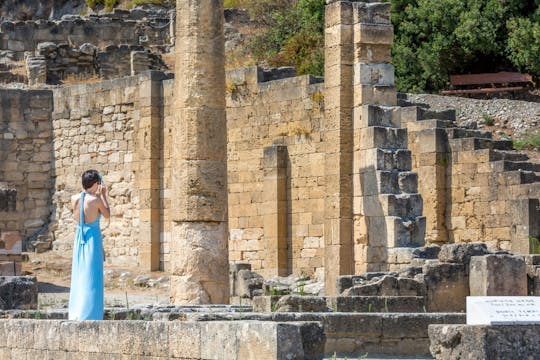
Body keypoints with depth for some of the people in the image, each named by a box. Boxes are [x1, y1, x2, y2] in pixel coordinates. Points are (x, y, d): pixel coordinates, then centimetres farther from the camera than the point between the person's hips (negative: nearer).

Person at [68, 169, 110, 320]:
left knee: (78, 275, 14)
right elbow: (107, 215, 0)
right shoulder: (97, 200, -15)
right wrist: (103, 195, 7)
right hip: (93, 237, -5)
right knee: (91, 276, 0)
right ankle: (88, 314, 0)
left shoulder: (74, 199, -1)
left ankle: (75, 313, 17)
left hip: (79, 237, 5)